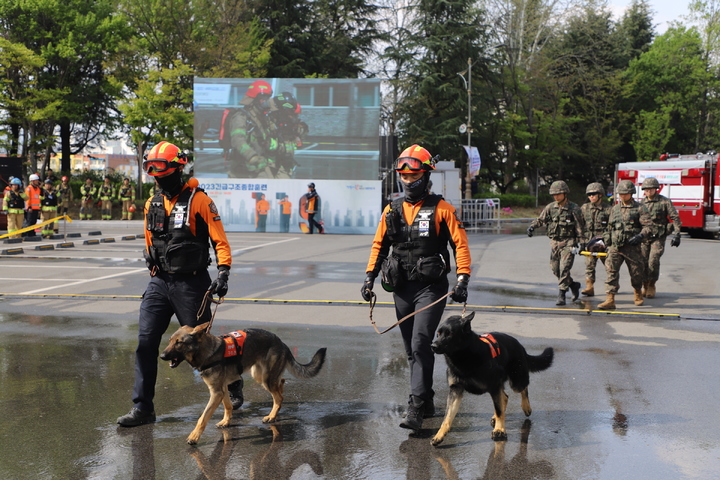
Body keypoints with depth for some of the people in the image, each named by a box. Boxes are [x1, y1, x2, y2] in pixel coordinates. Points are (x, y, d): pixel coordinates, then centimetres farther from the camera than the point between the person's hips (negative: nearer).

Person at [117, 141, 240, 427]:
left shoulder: (198, 200, -9)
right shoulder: (152, 205, 10)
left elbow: (220, 240, -11)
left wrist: (223, 273, -21)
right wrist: (154, 273, 14)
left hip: (191, 284, -5)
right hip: (159, 283, 6)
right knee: (145, 343, -3)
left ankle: (233, 383, 30)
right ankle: (142, 408, 4)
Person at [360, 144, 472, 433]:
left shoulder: (441, 209, -4)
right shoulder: (392, 211, 10)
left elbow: (460, 244, -6)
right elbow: (379, 244, 16)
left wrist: (462, 280, -14)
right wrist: (370, 277, 7)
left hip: (431, 287, -5)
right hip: (401, 289, 5)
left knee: (420, 344, -16)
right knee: (412, 350, 10)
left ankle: (416, 408, -15)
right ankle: (427, 402, 24)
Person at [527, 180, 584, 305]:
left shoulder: (574, 209, -6)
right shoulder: (550, 207, 6)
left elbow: (579, 227, -3)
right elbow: (540, 219, 13)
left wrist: (580, 243, -8)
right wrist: (532, 226, -6)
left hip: (568, 243, -5)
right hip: (554, 242, 5)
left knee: (564, 269, -12)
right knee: (555, 269, 8)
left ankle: (561, 295, -8)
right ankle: (574, 285, 29)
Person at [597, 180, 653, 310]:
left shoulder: (639, 208, 0)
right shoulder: (615, 209, 14)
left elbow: (648, 226, -6)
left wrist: (640, 236, -23)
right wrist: (607, 241, 20)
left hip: (632, 247, -3)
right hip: (615, 247, 3)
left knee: (636, 272, 10)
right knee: (611, 271, -12)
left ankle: (638, 292, 40)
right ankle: (610, 300, -16)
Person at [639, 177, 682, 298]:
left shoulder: (665, 202, -2)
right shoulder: (641, 203, 9)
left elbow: (675, 218, -1)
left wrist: (677, 235, -8)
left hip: (658, 237, -3)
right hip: (644, 237, 3)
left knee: (653, 260, -14)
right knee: (643, 262, 0)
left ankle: (652, 286, 0)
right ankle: (645, 286, 15)